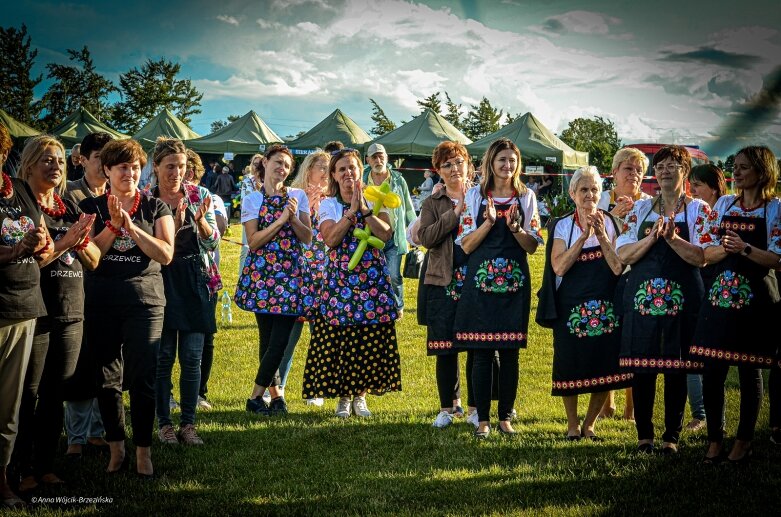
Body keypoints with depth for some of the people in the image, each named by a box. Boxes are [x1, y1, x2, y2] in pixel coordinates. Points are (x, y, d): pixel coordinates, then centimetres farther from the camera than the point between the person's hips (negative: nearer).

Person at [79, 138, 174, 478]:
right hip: (101, 303, 1)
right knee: (106, 380, 6)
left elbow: (166, 254, -7)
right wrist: (113, 225, -17)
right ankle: (116, 449, 19)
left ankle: (143, 452, 6)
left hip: (144, 301, -1)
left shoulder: (155, 208, 4)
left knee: (142, 380, -4)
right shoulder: (92, 207, 6)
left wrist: (131, 227, -16)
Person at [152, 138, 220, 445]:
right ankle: (164, 423, 13)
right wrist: (175, 222, -21)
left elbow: (213, 242, 2)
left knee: (192, 358, 2)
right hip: (161, 280, -1)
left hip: (195, 282, 2)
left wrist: (201, 219, -17)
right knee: (163, 356, 2)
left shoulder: (199, 195, 3)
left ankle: (188, 424, 11)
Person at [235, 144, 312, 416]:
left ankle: (257, 395, 1)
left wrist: (293, 218, -11)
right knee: (267, 337, 0)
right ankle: (275, 392, 13)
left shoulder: (298, 196, 9)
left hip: (291, 272, 1)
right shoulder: (252, 200, 5)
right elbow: (253, 241, -5)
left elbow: (307, 237, 5)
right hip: (261, 272, -1)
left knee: (280, 339, -7)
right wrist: (280, 220, -12)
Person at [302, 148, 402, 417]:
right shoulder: (328, 205, 5)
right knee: (338, 337, -2)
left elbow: (386, 234, -10)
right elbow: (331, 239, -11)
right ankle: (343, 395, 12)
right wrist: (351, 210, -14)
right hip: (339, 279, -1)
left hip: (372, 279, 1)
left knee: (370, 339, 1)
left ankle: (360, 394, 15)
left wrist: (364, 209, -16)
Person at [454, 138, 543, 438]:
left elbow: (532, 246, 6)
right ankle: (482, 419, 7)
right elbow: (467, 245, -1)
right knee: (482, 353, -1)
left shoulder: (526, 197, 8)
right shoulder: (475, 196, 4)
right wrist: (489, 222, -15)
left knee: (510, 353, 3)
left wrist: (516, 228, -12)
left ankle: (505, 416, 14)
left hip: (514, 282, 1)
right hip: (480, 282, -1)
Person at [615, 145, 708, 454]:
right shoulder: (640, 209, 11)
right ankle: (644, 435, 13)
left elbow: (701, 257, -7)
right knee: (642, 369, 2)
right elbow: (623, 255, 3)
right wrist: (652, 237, -13)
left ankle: (672, 436, 12)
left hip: (681, 299, -2)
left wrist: (672, 237, -21)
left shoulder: (698, 209, 4)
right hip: (642, 297, 2)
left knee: (676, 370, 2)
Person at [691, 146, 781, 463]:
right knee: (712, 370, 1)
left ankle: (744, 441, 15)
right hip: (719, 294, 3)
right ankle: (714, 440, 11)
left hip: (754, 297, -3)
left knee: (749, 371, 4)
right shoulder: (724, 204, 11)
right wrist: (725, 248, -12)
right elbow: (705, 252, 8)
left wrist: (745, 249, -22)